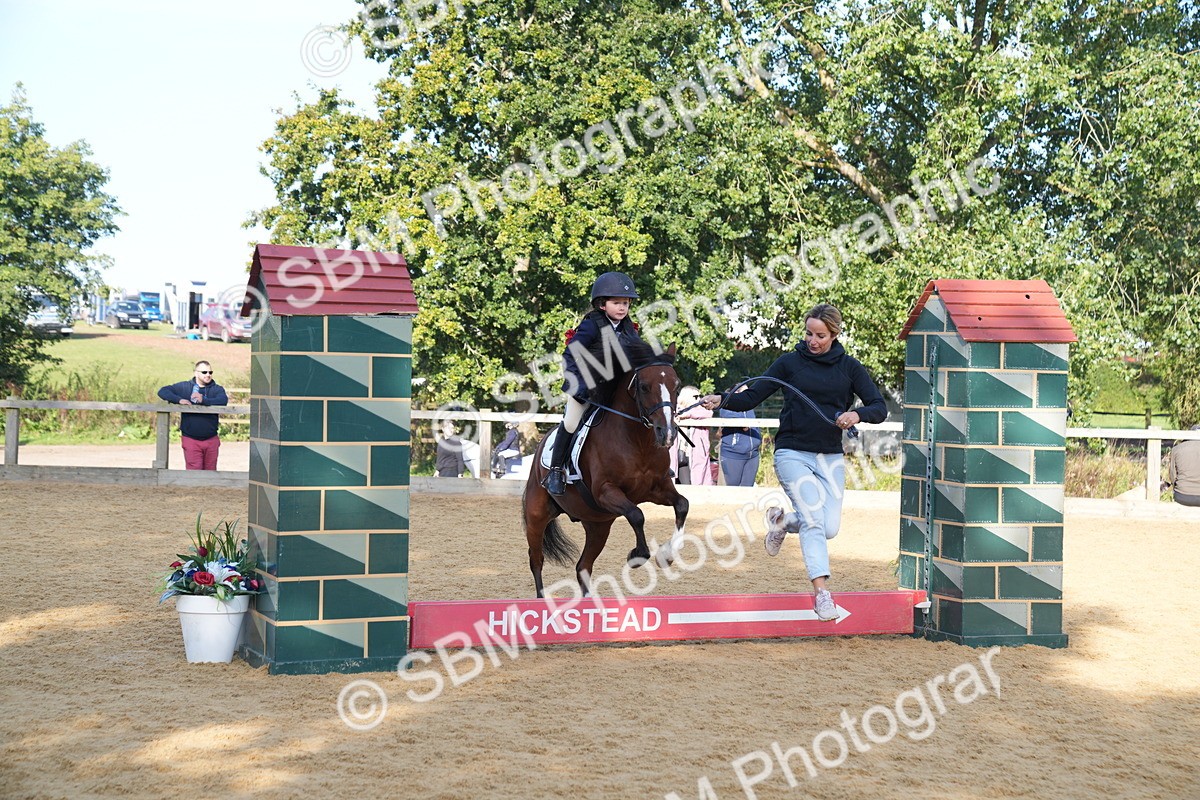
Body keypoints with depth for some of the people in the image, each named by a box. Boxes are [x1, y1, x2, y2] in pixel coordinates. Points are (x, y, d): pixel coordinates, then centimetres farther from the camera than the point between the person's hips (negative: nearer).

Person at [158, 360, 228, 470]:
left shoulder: (217, 389, 6)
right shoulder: (184, 387, 6)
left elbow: (223, 400, -15)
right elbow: (163, 391, 1)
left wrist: (204, 400, -30)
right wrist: (179, 400, -15)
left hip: (211, 440, 2)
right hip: (191, 440, -2)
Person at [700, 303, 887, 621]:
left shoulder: (849, 367, 7)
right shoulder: (789, 363, 2)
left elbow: (880, 408, 2)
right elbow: (752, 397, 0)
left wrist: (857, 414, -20)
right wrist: (723, 400, -19)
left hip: (830, 457, 3)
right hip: (793, 453, -3)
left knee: (830, 528, -5)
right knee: (814, 520, -18)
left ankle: (781, 520, 25)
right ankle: (821, 592, -18)